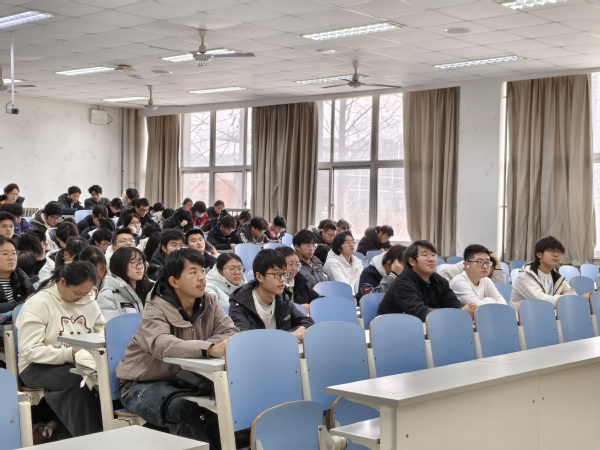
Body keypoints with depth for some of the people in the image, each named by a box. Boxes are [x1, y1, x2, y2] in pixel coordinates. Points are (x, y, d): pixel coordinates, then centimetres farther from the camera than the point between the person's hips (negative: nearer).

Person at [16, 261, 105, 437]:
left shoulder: (88, 301, 6)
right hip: (39, 367, -5)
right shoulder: (38, 304, -12)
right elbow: (30, 351, -17)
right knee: (80, 380, -35)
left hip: (79, 363, 5)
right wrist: (68, 354, -27)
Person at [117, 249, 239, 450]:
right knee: (188, 410, -33)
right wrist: (209, 349, -55)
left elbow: (231, 333, -10)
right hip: (145, 384, -5)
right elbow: (162, 345, -41)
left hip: (185, 379, 5)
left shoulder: (209, 303, -2)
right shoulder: (156, 309, -21)